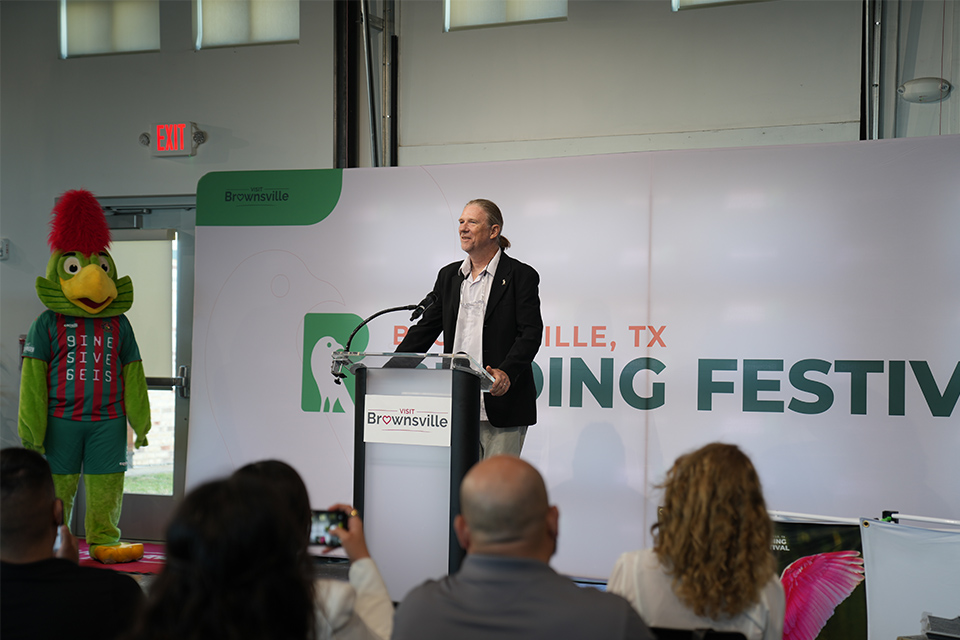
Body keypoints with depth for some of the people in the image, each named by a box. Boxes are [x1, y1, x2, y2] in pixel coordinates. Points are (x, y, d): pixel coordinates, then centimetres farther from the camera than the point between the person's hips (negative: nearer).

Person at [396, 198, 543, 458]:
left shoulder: (521, 276, -1)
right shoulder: (449, 275, 16)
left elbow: (531, 333, -9)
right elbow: (426, 327, 17)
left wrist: (507, 373, -26)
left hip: (502, 407, -5)